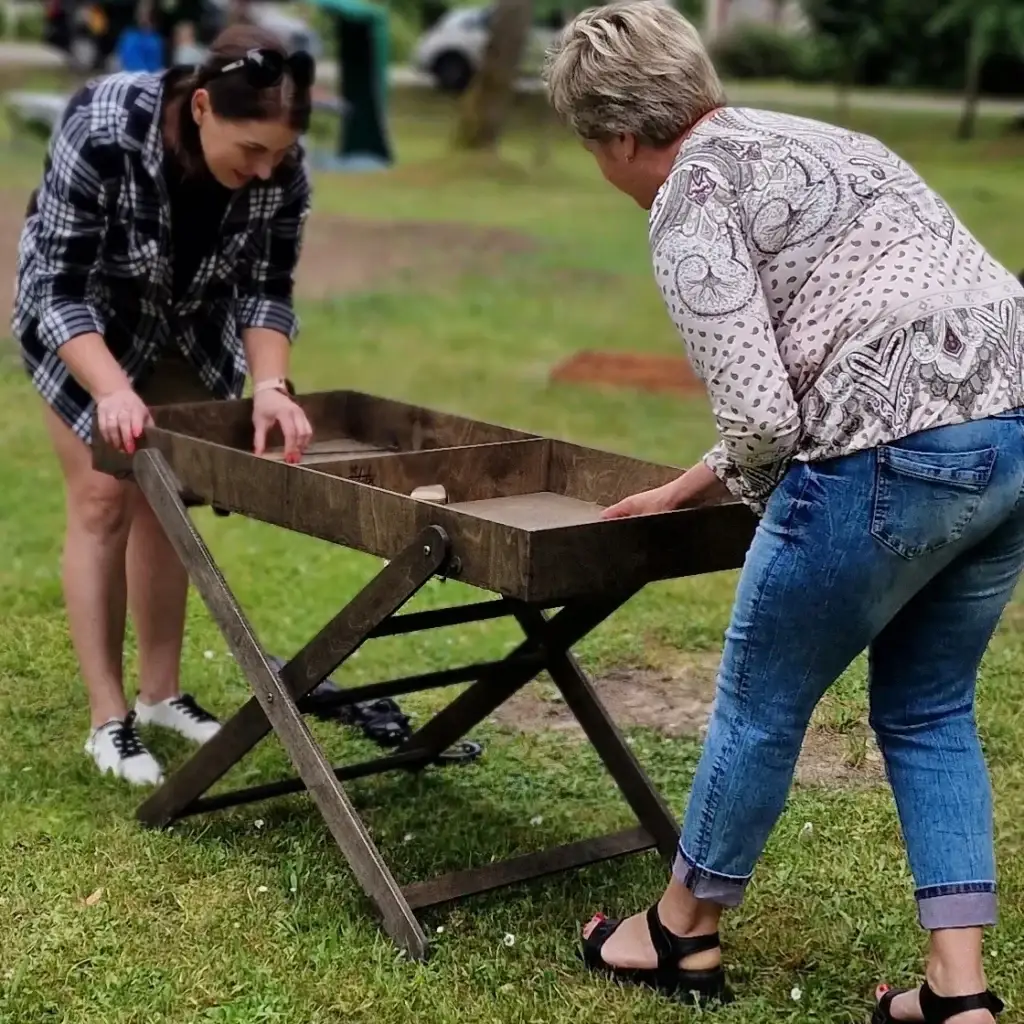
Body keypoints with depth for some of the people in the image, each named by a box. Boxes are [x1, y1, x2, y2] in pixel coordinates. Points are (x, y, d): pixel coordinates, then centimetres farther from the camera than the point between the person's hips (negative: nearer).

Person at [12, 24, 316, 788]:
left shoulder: (281, 169, -27)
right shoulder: (102, 131, -38)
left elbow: (266, 289, -17)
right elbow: (60, 288, -33)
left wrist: (270, 385, -33)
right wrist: (112, 391, -46)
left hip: (191, 331, 4)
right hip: (84, 324, -3)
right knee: (105, 500, -6)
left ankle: (162, 692, 19)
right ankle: (109, 720, 0)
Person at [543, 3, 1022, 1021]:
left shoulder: (690, 201, -4)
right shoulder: (801, 141, 24)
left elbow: (758, 413, -15)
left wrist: (757, 495, 8)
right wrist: (690, 489, 39)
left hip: (900, 458, -9)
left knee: (762, 702, 13)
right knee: (928, 711, 22)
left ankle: (681, 936, 33)